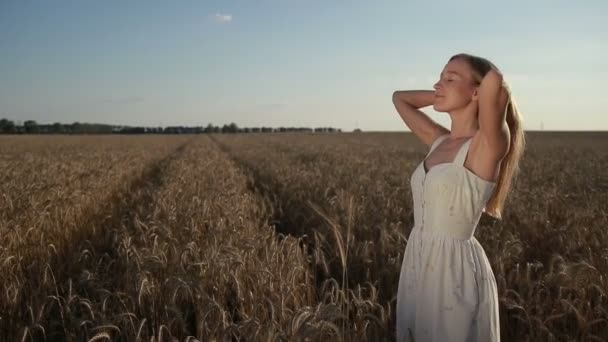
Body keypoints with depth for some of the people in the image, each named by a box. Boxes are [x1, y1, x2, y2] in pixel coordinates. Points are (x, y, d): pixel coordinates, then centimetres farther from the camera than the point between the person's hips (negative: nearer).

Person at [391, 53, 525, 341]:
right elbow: (399, 98, 20)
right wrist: (445, 95, 11)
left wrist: (493, 85, -8)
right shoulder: (439, 142, 7)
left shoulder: (488, 146, -14)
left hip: (456, 271, -7)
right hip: (418, 265, 7)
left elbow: (495, 81, -30)